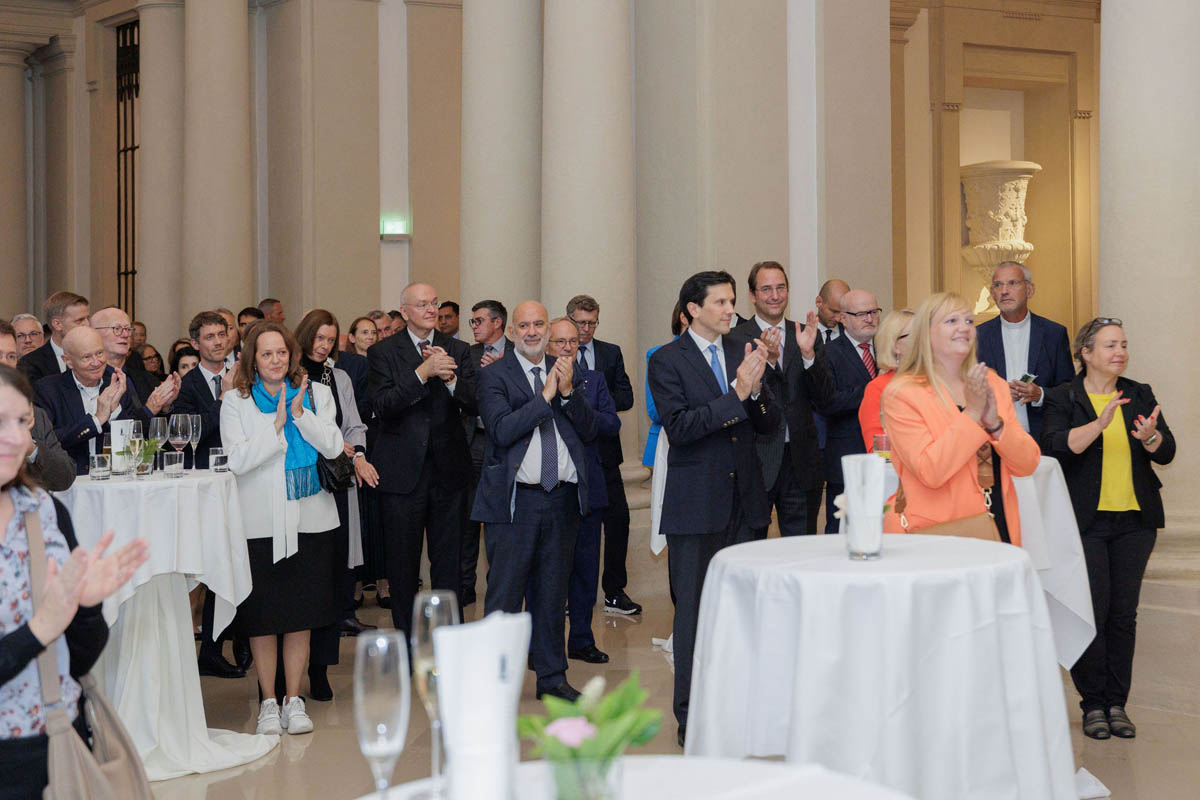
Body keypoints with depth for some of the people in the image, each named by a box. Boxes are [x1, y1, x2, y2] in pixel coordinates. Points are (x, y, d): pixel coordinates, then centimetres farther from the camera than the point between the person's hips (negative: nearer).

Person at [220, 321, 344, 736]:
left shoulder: (316, 394, 5)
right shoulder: (235, 403, 0)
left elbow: (333, 447, -5)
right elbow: (238, 461, -11)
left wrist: (300, 413, -12)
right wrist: (276, 426, -14)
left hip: (309, 519, 2)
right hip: (260, 522, -1)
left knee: (301, 612, 6)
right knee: (262, 614, 3)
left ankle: (293, 699, 17)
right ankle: (268, 702, 16)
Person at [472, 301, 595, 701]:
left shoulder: (566, 372, 12)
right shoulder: (494, 375, -2)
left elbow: (589, 430, 6)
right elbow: (502, 430, -15)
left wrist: (569, 392, -10)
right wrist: (546, 396, -15)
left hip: (563, 497, 4)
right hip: (515, 499, -4)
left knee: (553, 593, 13)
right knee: (504, 593, -1)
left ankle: (552, 676, 24)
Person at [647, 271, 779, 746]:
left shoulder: (744, 352, 9)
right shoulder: (667, 361, -5)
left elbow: (770, 424, 7)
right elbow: (679, 427, -17)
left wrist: (757, 388, -13)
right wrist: (736, 393, -22)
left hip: (745, 501, 5)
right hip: (696, 505, -4)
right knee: (693, 610, 1)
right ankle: (691, 717, 10)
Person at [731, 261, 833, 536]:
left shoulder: (805, 335, 8)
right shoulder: (735, 338, -3)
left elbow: (825, 393, 1)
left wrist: (808, 353, -16)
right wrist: (768, 359, -26)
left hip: (800, 459, 3)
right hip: (756, 458, -3)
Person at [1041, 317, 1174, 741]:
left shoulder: (1140, 395, 10)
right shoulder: (1062, 399, -1)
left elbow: (1167, 452, 4)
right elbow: (1056, 448, -17)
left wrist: (1149, 436, -18)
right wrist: (1098, 424, -29)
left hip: (1134, 521, 4)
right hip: (1085, 522, -4)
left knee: (1124, 612, 4)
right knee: (1092, 611, -5)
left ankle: (1117, 703, 13)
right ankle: (1093, 704, 7)